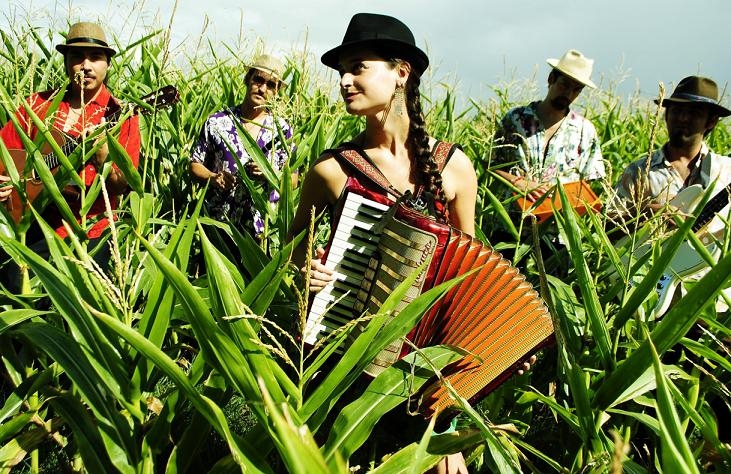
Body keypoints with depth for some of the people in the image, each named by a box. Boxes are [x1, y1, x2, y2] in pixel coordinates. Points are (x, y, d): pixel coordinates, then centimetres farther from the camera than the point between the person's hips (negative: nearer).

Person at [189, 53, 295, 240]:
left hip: (264, 225, 0)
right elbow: (195, 164, 7)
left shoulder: (281, 129, 3)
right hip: (218, 221, 0)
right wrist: (213, 178, -13)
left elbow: (293, 180, 5)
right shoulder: (217, 122, 2)